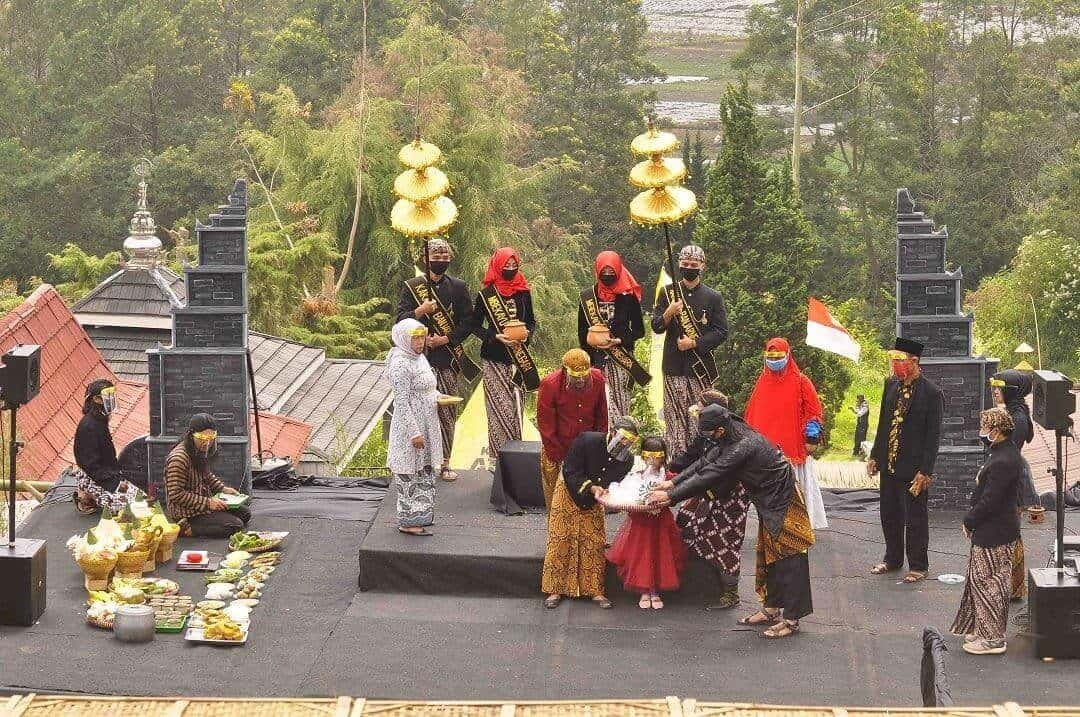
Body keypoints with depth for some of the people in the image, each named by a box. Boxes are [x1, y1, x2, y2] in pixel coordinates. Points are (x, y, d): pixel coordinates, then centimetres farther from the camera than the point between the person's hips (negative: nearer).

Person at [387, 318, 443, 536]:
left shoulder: (420, 359, 9)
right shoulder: (400, 365, -20)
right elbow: (402, 402, -21)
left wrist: (438, 396, 1)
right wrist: (414, 433, -23)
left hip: (426, 426, 9)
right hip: (409, 427, -9)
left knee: (424, 471, 17)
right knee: (410, 473, 1)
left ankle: (420, 516, 28)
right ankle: (408, 521, 10)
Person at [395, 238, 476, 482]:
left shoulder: (458, 287, 9)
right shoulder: (412, 286, 7)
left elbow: (468, 322, 5)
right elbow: (400, 321, 1)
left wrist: (445, 339, -7)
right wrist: (420, 311, -17)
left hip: (448, 359, 1)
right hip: (420, 358, -1)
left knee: (447, 413, 1)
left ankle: (444, 462, 7)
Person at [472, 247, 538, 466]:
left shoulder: (523, 292, 8)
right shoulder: (486, 294, -2)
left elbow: (531, 320, 17)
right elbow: (475, 325, 1)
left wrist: (527, 333, -5)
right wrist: (496, 337, -14)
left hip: (518, 358, 4)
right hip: (495, 358, -3)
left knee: (516, 406, 3)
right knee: (501, 407, -7)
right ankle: (500, 455, -3)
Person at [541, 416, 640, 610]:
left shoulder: (627, 459, -17)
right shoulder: (587, 441, -29)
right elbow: (570, 473, -27)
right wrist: (592, 488, -39)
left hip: (593, 503, 4)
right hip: (569, 494, -3)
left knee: (595, 545, 2)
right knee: (560, 542, -3)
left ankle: (595, 591, 10)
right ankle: (554, 591, 3)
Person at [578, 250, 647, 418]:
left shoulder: (628, 296, 3)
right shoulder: (587, 297, 7)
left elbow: (639, 330, 5)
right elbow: (582, 332, 9)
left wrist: (619, 341, -12)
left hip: (622, 361, 0)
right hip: (597, 360, 0)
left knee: (621, 407, -1)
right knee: (604, 406, -9)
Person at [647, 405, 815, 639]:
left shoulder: (743, 447, -31)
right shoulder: (730, 440, -2)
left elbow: (708, 476, -30)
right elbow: (704, 463, 6)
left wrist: (670, 496, -24)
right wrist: (673, 482, -2)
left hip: (783, 505, -10)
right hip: (769, 504, 10)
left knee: (785, 560, -4)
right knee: (768, 558, 17)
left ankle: (791, 619, 1)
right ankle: (771, 610, 26)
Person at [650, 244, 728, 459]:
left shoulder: (713, 297, 7)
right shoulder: (668, 293, 11)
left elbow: (721, 332, 3)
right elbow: (656, 327, 7)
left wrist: (694, 342, -9)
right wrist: (668, 314, -14)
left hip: (701, 368, -1)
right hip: (674, 367, 1)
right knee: (675, 417, -4)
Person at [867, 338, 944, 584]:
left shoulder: (931, 393, -14)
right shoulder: (891, 385, 6)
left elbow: (933, 435, -13)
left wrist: (925, 471, -16)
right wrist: (874, 456, 11)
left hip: (913, 467, -7)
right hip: (889, 464, 7)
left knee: (915, 518, 3)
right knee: (889, 515, 17)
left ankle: (918, 566, 16)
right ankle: (892, 559, 33)